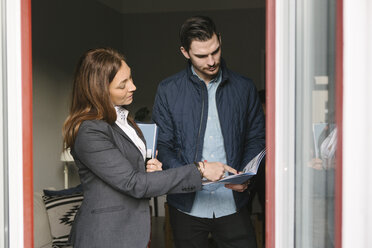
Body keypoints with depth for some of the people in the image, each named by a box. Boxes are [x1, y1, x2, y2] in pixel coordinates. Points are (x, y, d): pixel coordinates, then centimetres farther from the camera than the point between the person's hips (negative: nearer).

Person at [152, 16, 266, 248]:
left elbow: (256, 138, 8)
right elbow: (162, 145, -1)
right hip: (187, 206, 0)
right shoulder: (168, 90, 0)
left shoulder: (245, 88, 4)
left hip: (233, 204, 1)